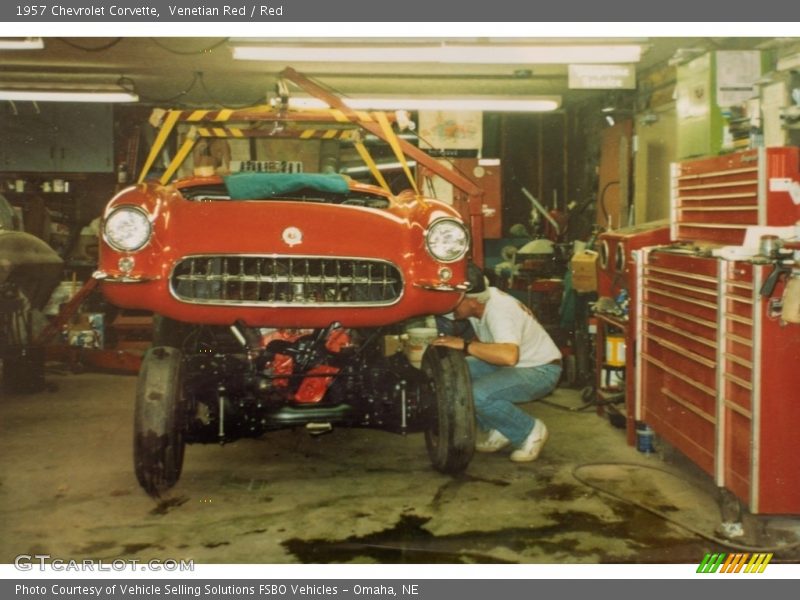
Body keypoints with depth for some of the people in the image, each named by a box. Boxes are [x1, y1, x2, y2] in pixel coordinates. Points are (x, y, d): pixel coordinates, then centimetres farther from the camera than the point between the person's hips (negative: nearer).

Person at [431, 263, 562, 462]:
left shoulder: (499, 310, -31)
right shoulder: (478, 304, -6)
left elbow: (509, 355, -48)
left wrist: (464, 345, -43)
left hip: (540, 371, -9)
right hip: (512, 365, 9)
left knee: (478, 395, -30)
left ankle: (530, 431, -4)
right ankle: (500, 431, 7)